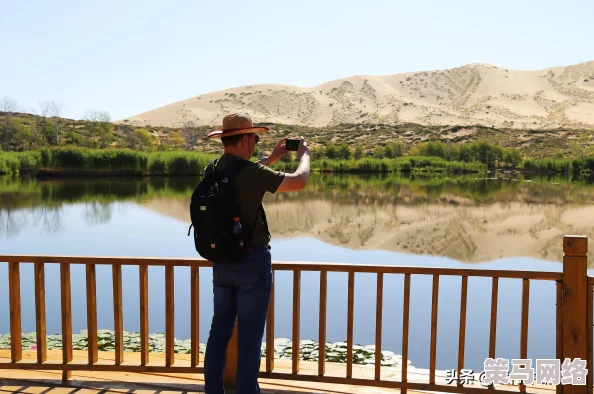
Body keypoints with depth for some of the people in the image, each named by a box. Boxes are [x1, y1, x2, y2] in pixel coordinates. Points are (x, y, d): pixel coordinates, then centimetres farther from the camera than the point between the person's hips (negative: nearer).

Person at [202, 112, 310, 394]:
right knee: (250, 334, 4)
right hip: (253, 261, -7)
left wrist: (271, 159, 24)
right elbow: (299, 182, -13)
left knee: (220, 330, 15)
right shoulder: (252, 172, -18)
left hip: (221, 261, 7)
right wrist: (304, 154, 5)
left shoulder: (212, 170, 3)